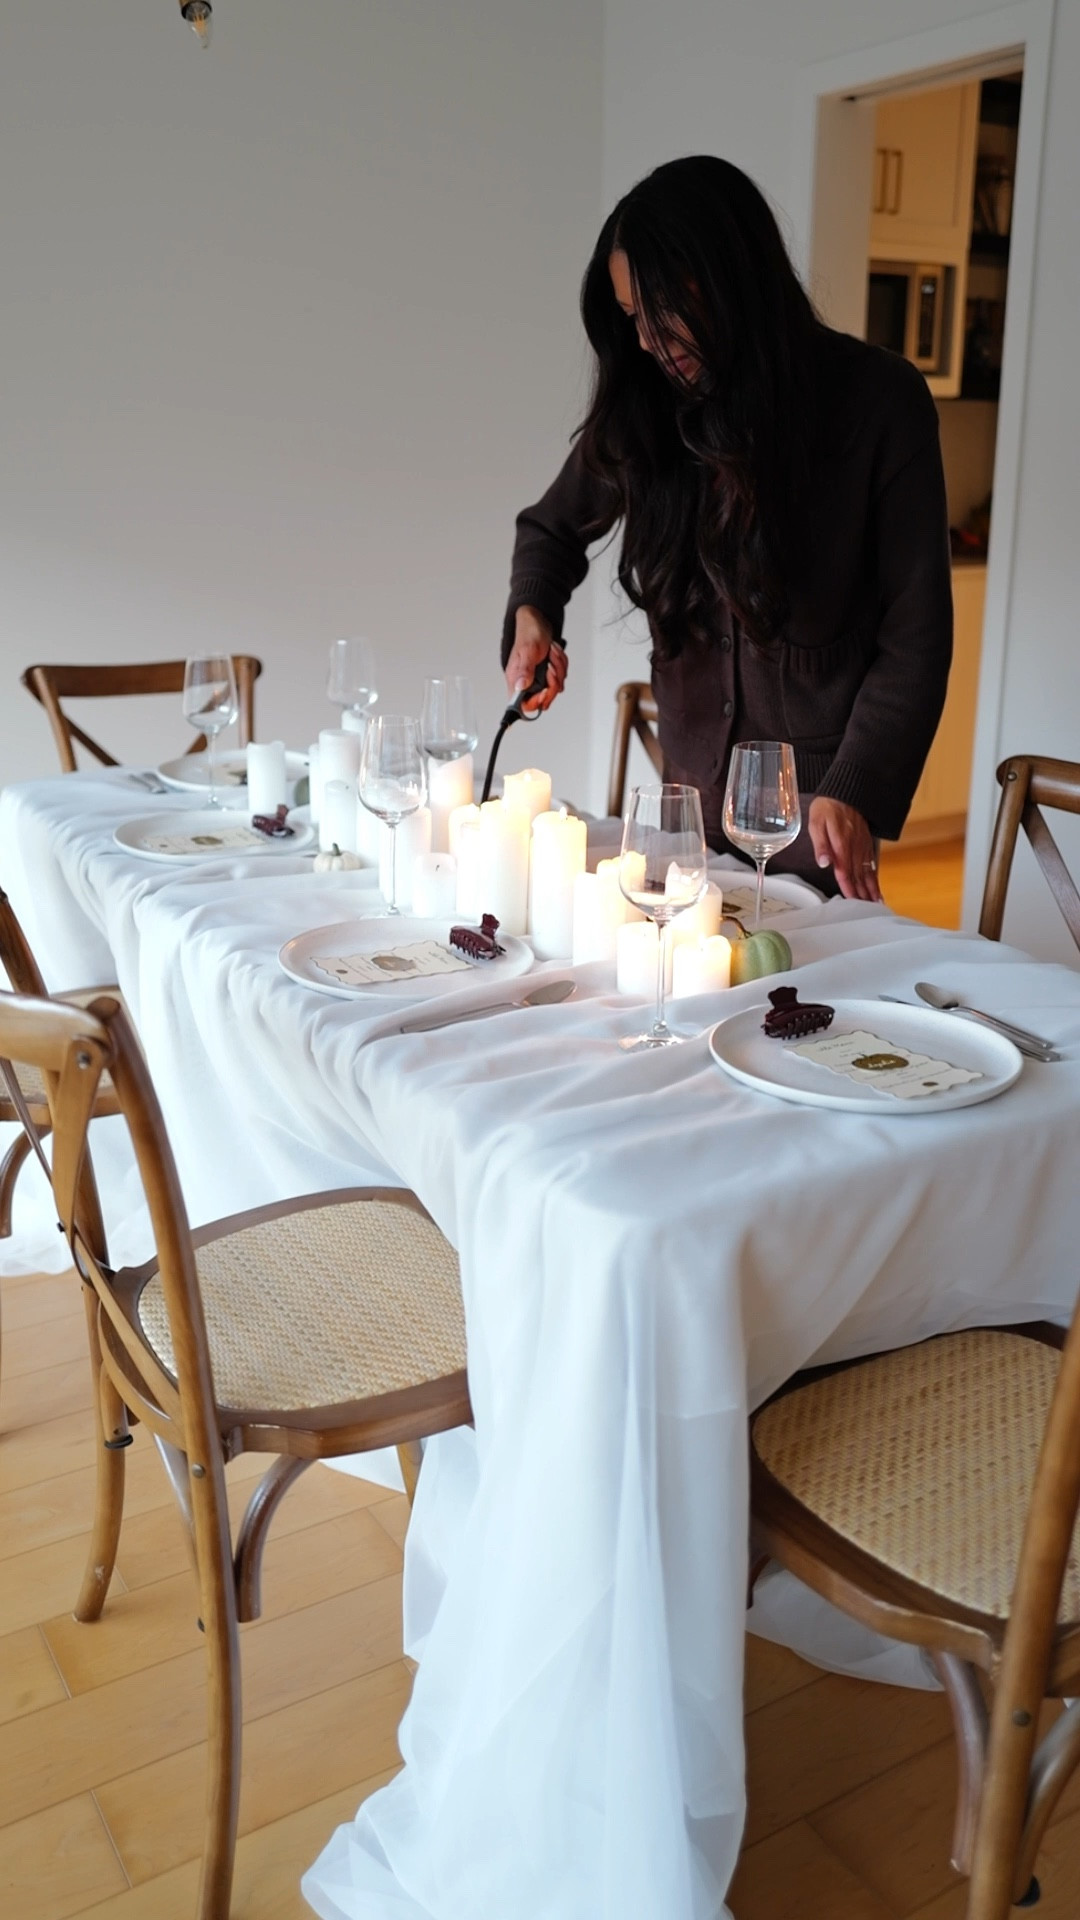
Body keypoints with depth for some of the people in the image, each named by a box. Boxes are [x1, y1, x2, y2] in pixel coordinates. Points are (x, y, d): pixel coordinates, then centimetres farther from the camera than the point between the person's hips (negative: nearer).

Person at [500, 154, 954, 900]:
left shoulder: (879, 399, -11)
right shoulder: (647, 407, -1)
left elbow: (916, 631, -10)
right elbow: (552, 526, 16)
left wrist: (856, 791, -19)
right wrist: (533, 616, -5)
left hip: (819, 794, -3)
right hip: (693, 784, 3)